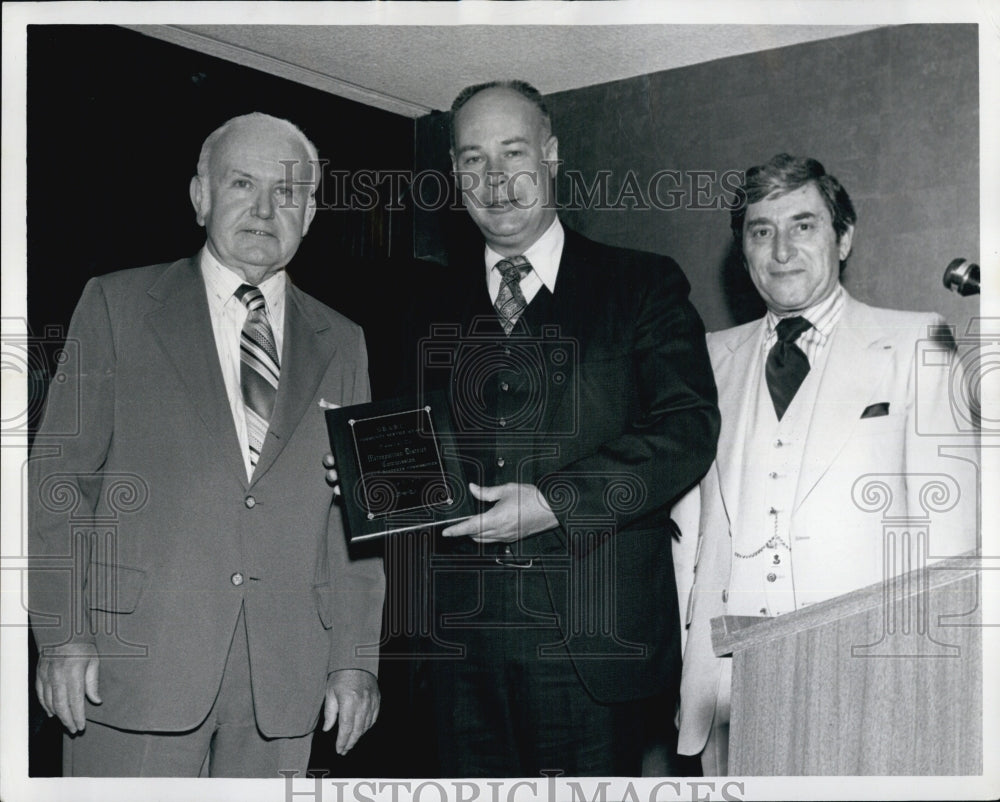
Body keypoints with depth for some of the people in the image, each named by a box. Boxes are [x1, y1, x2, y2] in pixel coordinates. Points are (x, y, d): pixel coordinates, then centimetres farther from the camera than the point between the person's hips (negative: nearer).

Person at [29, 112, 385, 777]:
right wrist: (63, 636, -7)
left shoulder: (341, 342, 12)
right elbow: (60, 475, 2)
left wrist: (355, 659, 4)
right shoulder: (117, 305, 6)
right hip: (136, 661, -2)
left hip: (285, 677, 2)